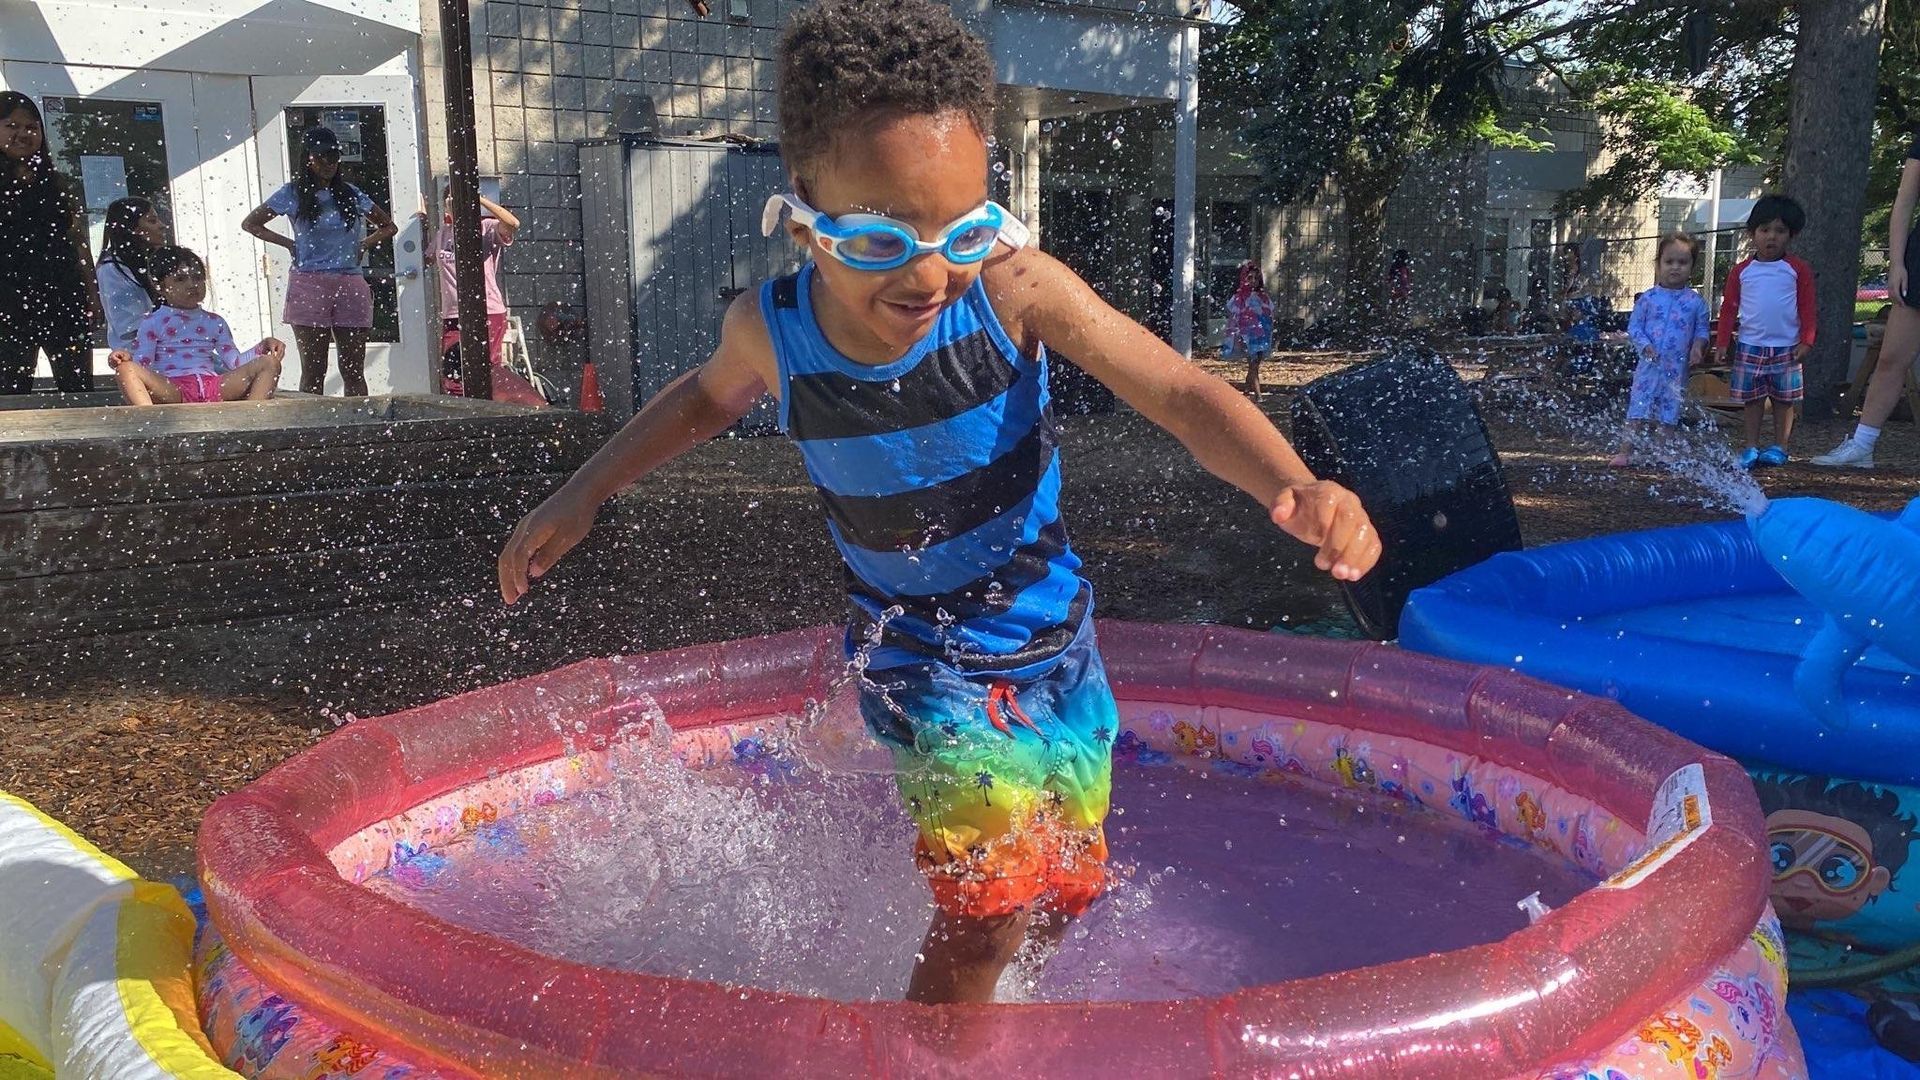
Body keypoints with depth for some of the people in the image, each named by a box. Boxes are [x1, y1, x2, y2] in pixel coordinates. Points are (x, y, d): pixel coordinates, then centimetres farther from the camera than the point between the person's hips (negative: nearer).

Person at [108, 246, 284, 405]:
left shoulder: (214, 322, 25)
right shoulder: (153, 322, 15)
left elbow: (235, 362, 17)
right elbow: (141, 366, 6)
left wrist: (262, 347, 2)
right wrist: (126, 358, -16)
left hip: (213, 386, 3)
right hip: (171, 389, -3)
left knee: (269, 363, -13)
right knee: (126, 369, -30)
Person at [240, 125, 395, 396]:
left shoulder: (350, 194, 11)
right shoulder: (293, 193, 5)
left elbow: (388, 226, 21)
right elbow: (250, 223, 12)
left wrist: (364, 245, 6)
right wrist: (288, 243, 2)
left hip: (350, 285, 2)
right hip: (309, 284, -2)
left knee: (354, 371, 3)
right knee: (314, 372, -1)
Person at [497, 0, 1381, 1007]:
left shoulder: (1012, 288, -25)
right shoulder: (772, 330, -19)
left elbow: (1183, 394, -24)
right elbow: (708, 397, 6)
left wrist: (1294, 485, -42)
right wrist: (578, 496, 4)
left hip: (1053, 637, 2)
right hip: (921, 654, -1)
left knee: (1058, 901, 17)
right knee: (987, 908, -17)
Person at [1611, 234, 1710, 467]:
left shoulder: (1695, 301, 3)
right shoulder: (1648, 298, 0)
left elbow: (1703, 329, 9)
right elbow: (1633, 327, 2)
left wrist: (1698, 346, -10)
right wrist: (1645, 346, -13)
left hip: (1677, 368, 1)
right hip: (1649, 365, -1)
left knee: (1668, 413, 6)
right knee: (1638, 409, -4)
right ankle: (1625, 452, -2)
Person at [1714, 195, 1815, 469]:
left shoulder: (1798, 269, 0)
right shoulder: (1742, 270, 3)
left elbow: (1807, 309, 1)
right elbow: (1728, 308, 6)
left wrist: (1806, 341, -6)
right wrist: (1723, 341, 0)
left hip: (1786, 347, -1)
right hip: (1749, 346, 1)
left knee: (1784, 400, 5)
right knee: (1752, 399, 5)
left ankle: (1779, 447, 14)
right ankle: (1751, 447, 12)